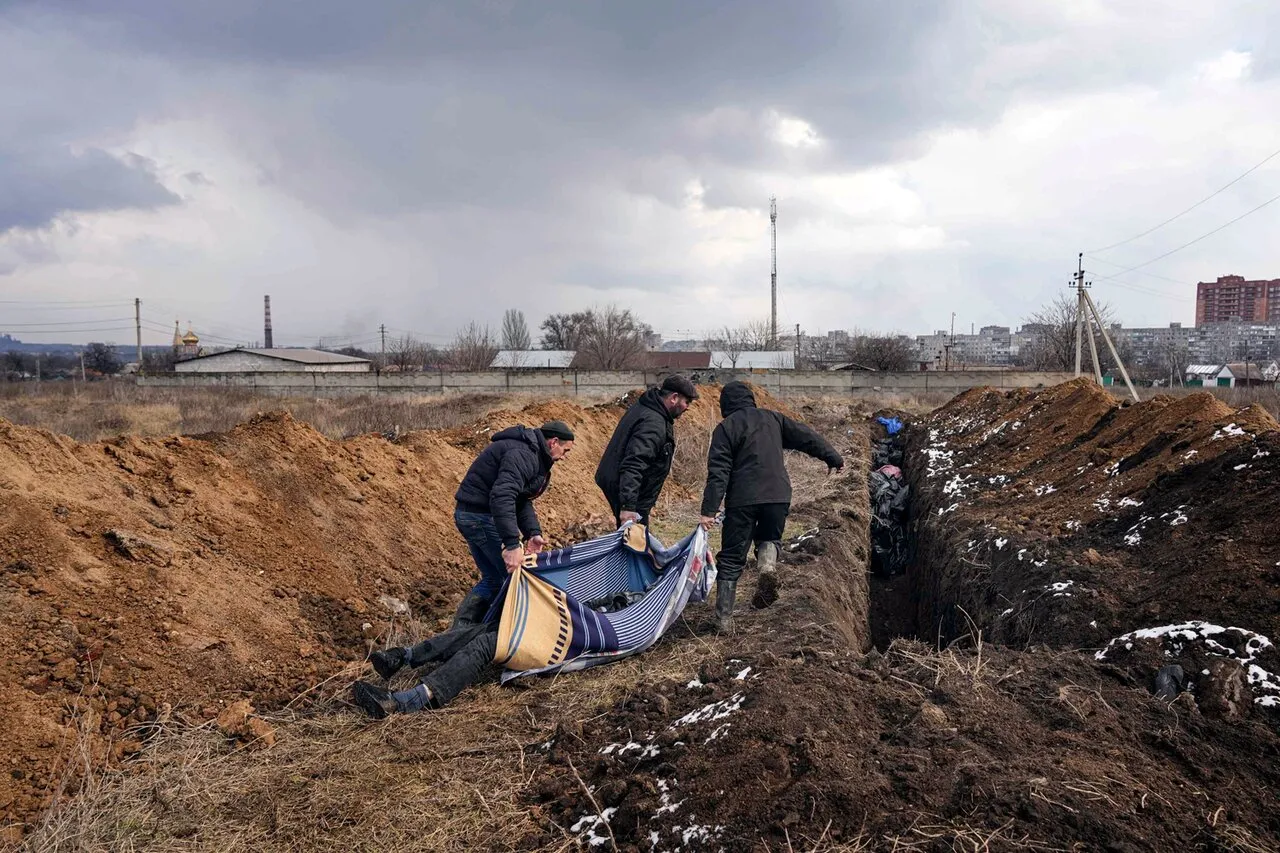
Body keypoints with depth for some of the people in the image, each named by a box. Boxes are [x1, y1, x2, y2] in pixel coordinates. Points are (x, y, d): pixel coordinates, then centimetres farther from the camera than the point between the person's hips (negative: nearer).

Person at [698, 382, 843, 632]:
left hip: (742, 500, -3)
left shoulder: (726, 428, 1)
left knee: (731, 560, 6)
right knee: (770, 536, 29)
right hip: (778, 496, 3)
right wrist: (833, 457, 27)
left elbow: (718, 472, -6)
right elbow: (807, 437, 15)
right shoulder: (773, 418, 12)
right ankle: (768, 561, -6)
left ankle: (724, 619, 3)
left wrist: (709, 511, -9)